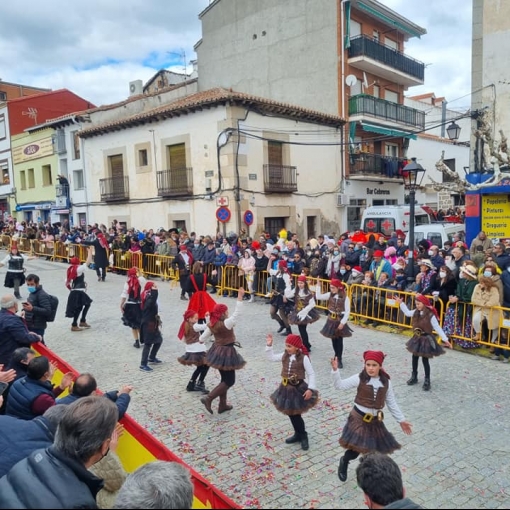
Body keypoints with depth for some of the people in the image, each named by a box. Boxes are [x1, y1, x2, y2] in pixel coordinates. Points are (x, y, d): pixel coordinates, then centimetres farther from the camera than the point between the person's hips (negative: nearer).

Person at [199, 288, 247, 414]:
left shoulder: (212, 324, -2)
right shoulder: (226, 323, -22)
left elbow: (202, 338, 8)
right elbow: (237, 313, -27)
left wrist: (201, 341, 32)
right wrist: (240, 296, -30)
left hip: (217, 352, 8)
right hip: (226, 353, -8)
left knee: (225, 379, 20)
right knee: (230, 381, 4)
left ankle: (222, 405, 24)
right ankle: (208, 398, -4)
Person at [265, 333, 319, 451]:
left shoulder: (304, 358, -18)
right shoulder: (284, 355, -1)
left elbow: (311, 374, -13)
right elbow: (271, 357, 11)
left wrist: (310, 389, -21)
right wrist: (269, 346, -2)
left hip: (298, 389, -6)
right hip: (286, 388, 6)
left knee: (296, 415, 2)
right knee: (290, 414, 16)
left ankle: (303, 436, 23)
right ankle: (298, 434, 35)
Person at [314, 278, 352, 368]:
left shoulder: (345, 298, -14)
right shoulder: (330, 295, -1)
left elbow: (347, 312, -14)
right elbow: (318, 296, -7)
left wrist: (342, 323, -17)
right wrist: (318, 286, -14)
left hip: (340, 321, -4)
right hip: (331, 321, 4)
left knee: (339, 341, 2)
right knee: (333, 340, 12)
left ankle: (339, 359, 10)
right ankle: (337, 356, 29)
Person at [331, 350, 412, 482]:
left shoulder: (386, 382, -2)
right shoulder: (360, 378, -11)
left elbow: (392, 403, 8)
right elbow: (340, 385, -13)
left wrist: (401, 420, 11)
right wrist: (335, 370, -28)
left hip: (375, 421, 3)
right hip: (359, 418, -3)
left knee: (376, 451, 8)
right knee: (355, 448, -4)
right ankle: (344, 461, 29)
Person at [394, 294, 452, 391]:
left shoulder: (430, 315, -20)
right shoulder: (416, 313, -2)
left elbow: (437, 328, -17)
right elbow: (407, 312, 17)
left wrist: (445, 339, -18)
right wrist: (401, 303, 10)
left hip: (426, 339, -6)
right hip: (417, 339, 6)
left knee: (425, 360, 2)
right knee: (414, 358, 15)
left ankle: (427, 380, 17)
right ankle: (414, 377, 31)